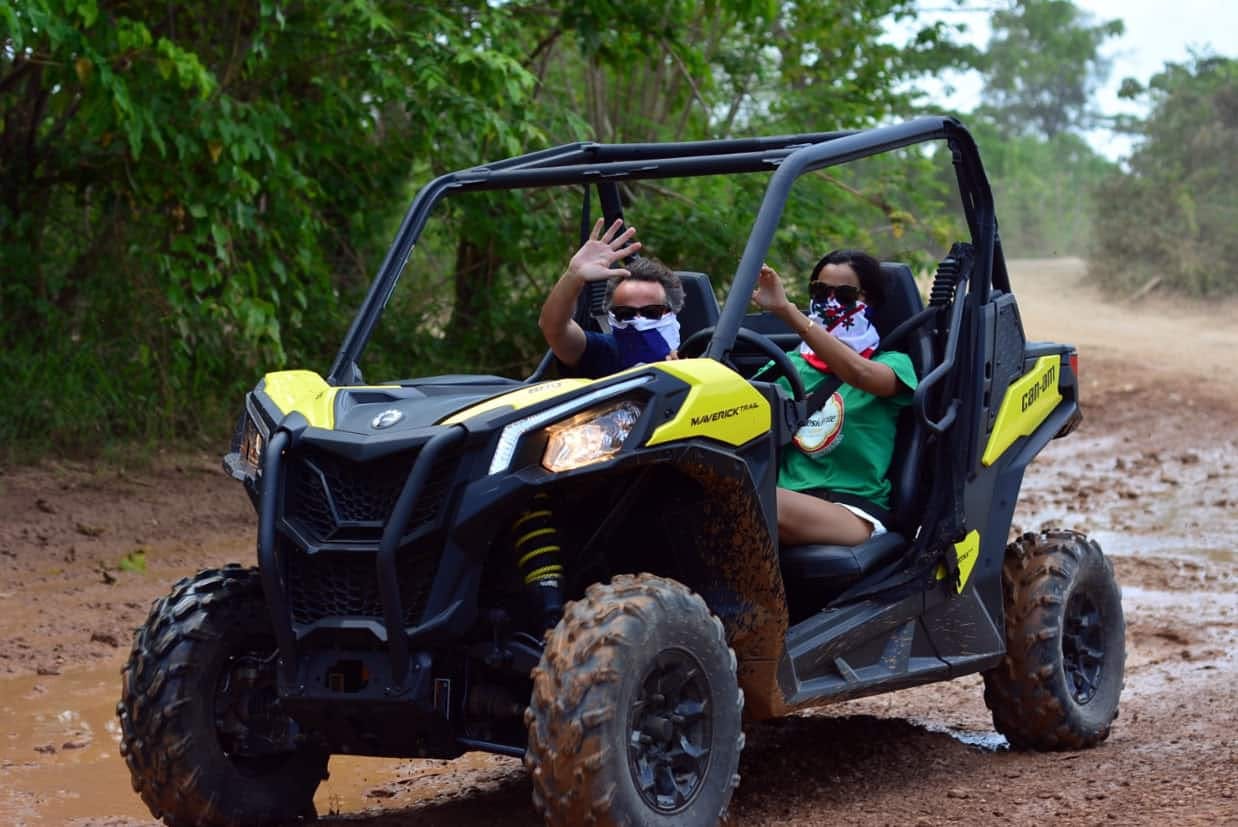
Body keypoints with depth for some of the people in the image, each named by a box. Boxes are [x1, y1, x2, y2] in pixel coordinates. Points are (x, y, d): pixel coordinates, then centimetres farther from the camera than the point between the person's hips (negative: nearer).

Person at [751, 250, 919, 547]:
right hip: (792, 498, 4)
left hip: (855, 509, -3)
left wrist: (786, 310, -26)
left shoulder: (892, 364, 9)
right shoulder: (789, 364, 24)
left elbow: (859, 373, -17)